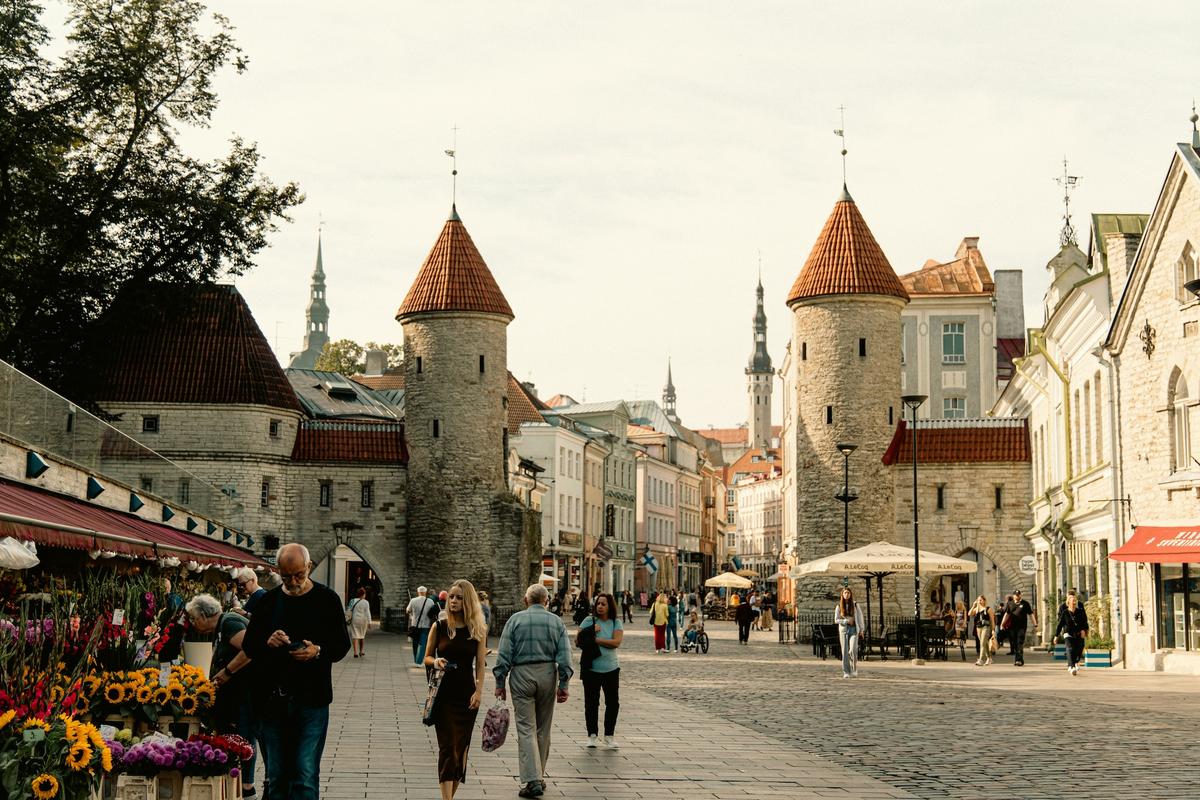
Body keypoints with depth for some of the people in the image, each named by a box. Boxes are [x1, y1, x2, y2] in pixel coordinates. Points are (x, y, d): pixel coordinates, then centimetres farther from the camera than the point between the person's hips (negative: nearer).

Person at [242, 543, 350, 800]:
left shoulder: (327, 599, 1)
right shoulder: (267, 601, 8)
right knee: (276, 776, 10)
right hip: (271, 700, 3)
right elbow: (248, 645, 10)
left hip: (311, 702, -3)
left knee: (306, 776, -8)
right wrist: (267, 642, -12)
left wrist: (318, 651, -17)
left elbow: (342, 645, 3)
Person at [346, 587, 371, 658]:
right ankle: (362, 651, 18)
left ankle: (355, 652, -13)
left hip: (355, 620, 0)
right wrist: (369, 622, -7)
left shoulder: (353, 601, 0)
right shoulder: (366, 602, -5)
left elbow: (349, 611, 2)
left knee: (355, 636, -2)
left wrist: (347, 619, 11)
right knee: (362, 636, 17)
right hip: (363, 620, 0)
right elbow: (368, 613, -8)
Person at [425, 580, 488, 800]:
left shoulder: (478, 629, 1)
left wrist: (479, 691, -8)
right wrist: (436, 662, -14)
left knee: (461, 747, 6)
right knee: (447, 746, -9)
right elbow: (427, 657, 7)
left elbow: (480, 664, 2)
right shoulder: (439, 627, 0)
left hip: (466, 694, 1)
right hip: (443, 692, -1)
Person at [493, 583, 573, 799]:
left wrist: (500, 682, 1)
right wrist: (563, 685, 2)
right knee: (543, 730, 13)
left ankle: (531, 780, -13)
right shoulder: (556, 622, 6)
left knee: (526, 729, -4)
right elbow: (564, 656, 0)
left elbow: (504, 654, -4)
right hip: (547, 675, 2)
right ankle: (539, 777, 21)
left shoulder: (516, 619, 0)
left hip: (521, 676, -2)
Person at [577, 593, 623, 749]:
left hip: (611, 669, 1)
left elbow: (616, 642, -13)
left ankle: (609, 736, 16)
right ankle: (592, 735, 14)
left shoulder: (616, 623, 2)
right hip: (591, 669, -1)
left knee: (613, 703, 4)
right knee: (591, 703, 3)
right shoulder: (589, 621, 0)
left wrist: (595, 639, -16)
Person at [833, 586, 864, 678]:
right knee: (845, 652, -2)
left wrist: (861, 629, 5)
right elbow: (836, 620, 2)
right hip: (843, 630, 1)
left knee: (853, 650, -15)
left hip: (854, 630, -1)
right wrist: (847, 621, -10)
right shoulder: (838, 606, 3)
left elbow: (860, 616, 9)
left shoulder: (855, 605, 3)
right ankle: (846, 672, 3)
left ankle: (854, 669, 6)